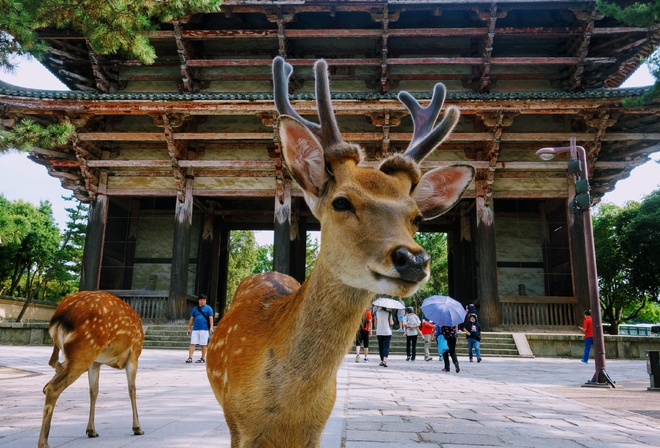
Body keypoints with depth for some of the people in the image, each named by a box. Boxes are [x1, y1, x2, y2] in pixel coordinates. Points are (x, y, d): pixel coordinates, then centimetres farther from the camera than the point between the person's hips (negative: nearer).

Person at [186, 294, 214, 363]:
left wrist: (211, 328, -12)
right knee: (192, 343, -3)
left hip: (204, 329, -3)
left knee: (203, 344, 3)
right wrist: (189, 328, 14)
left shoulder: (208, 308, 2)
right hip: (195, 329, 3)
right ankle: (190, 357, 0)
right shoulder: (195, 308, 13)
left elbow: (211, 318, -3)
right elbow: (192, 319, 17)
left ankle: (203, 358, 13)